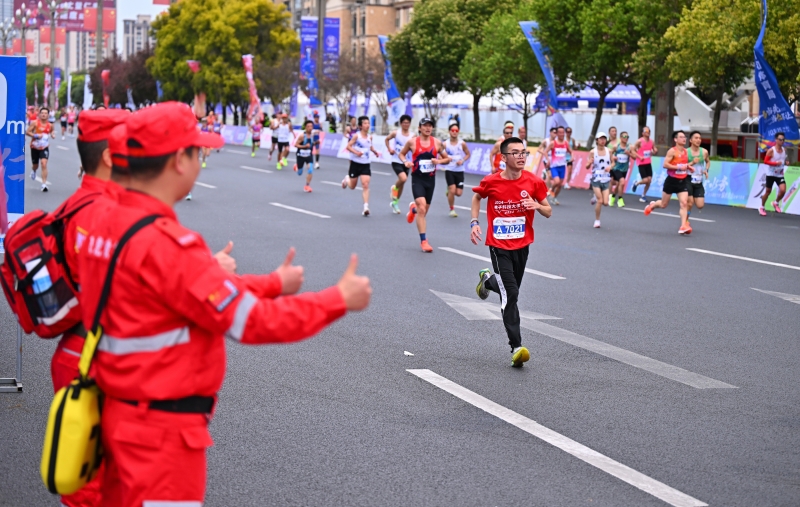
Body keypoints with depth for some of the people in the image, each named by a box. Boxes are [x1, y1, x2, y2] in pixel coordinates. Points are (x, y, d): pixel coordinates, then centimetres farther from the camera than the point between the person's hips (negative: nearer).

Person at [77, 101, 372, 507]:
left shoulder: (108, 224, 5)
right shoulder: (162, 243, -24)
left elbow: (205, 292, 14)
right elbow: (250, 321, -20)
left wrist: (273, 283, 20)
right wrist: (341, 300, -10)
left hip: (123, 411, 10)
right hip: (162, 429, -10)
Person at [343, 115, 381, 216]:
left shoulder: (370, 137, 3)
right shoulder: (357, 136, -12)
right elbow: (348, 146, -12)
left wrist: (374, 151, 5)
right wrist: (356, 152, -28)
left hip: (365, 165, 3)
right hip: (355, 163, -3)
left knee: (365, 185, -11)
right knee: (352, 186, 12)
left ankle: (366, 207, -14)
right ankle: (347, 179, 48)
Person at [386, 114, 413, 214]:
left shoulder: (412, 136, -2)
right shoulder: (396, 133, -6)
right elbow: (387, 139, 12)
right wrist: (389, 149, 0)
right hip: (396, 161, -3)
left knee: (402, 183, 12)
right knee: (403, 178, -27)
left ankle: (395, 202, 32)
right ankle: (395, 188, 7)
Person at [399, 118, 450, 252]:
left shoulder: (437, 143, 1)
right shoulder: (412, 142, -4)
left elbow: (447, 159, 9)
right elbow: (402, 154, 11)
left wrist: (439, 161, -12)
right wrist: (405, 162, -10)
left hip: (430, 179, 4)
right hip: (417, 179, -4)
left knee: (424, 210, 15)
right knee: (422, 209, -18)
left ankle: (413, 208, 54)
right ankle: (423, 241, -15)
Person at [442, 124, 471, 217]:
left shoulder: (462, 143, -3)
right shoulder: (445, 144, -5)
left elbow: (468, 154, 9)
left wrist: (462, 161, -9)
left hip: (459, 171, 2)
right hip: (449, 170, -2)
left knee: (459, 193, -1)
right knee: (452, 190, -13)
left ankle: (449, 192, 35)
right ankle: (452, 209, 8)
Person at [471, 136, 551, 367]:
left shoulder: (534, 182, -8)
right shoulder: (491, 182, -11)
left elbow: (548, 212, 1)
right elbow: (477, 197, 11)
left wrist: (537, 206, -21)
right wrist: (474, 222, -1)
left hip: (522, 245, 4)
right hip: (499, 246, -4)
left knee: (510, 290, 18)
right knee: (511, 295, -14)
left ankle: (487, 280, 51)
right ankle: (516, 347, -13)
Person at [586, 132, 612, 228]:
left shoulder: (608, 151, 2)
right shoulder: (593, 152, -6)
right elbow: (587, 167, -4)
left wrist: (610, 167, -8)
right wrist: (589, 163, -26)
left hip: (606, 180, 3)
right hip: (596, 179, -3)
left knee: (605, 202, -5)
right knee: (600, 201, -11)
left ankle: (596, 198, 29)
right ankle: (597, 220, 6)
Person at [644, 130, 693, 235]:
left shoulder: (686, 151, 8)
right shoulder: (672, 151, -13)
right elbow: (665, 164, -20)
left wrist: (688, 167, 6)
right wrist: (679, 167, -25)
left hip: (682, 181, 5)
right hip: (671, 180, -5)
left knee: (684, 203, -12)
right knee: (663, 204, 9)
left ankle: (683, 226, -14)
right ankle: (652, 205, 43)